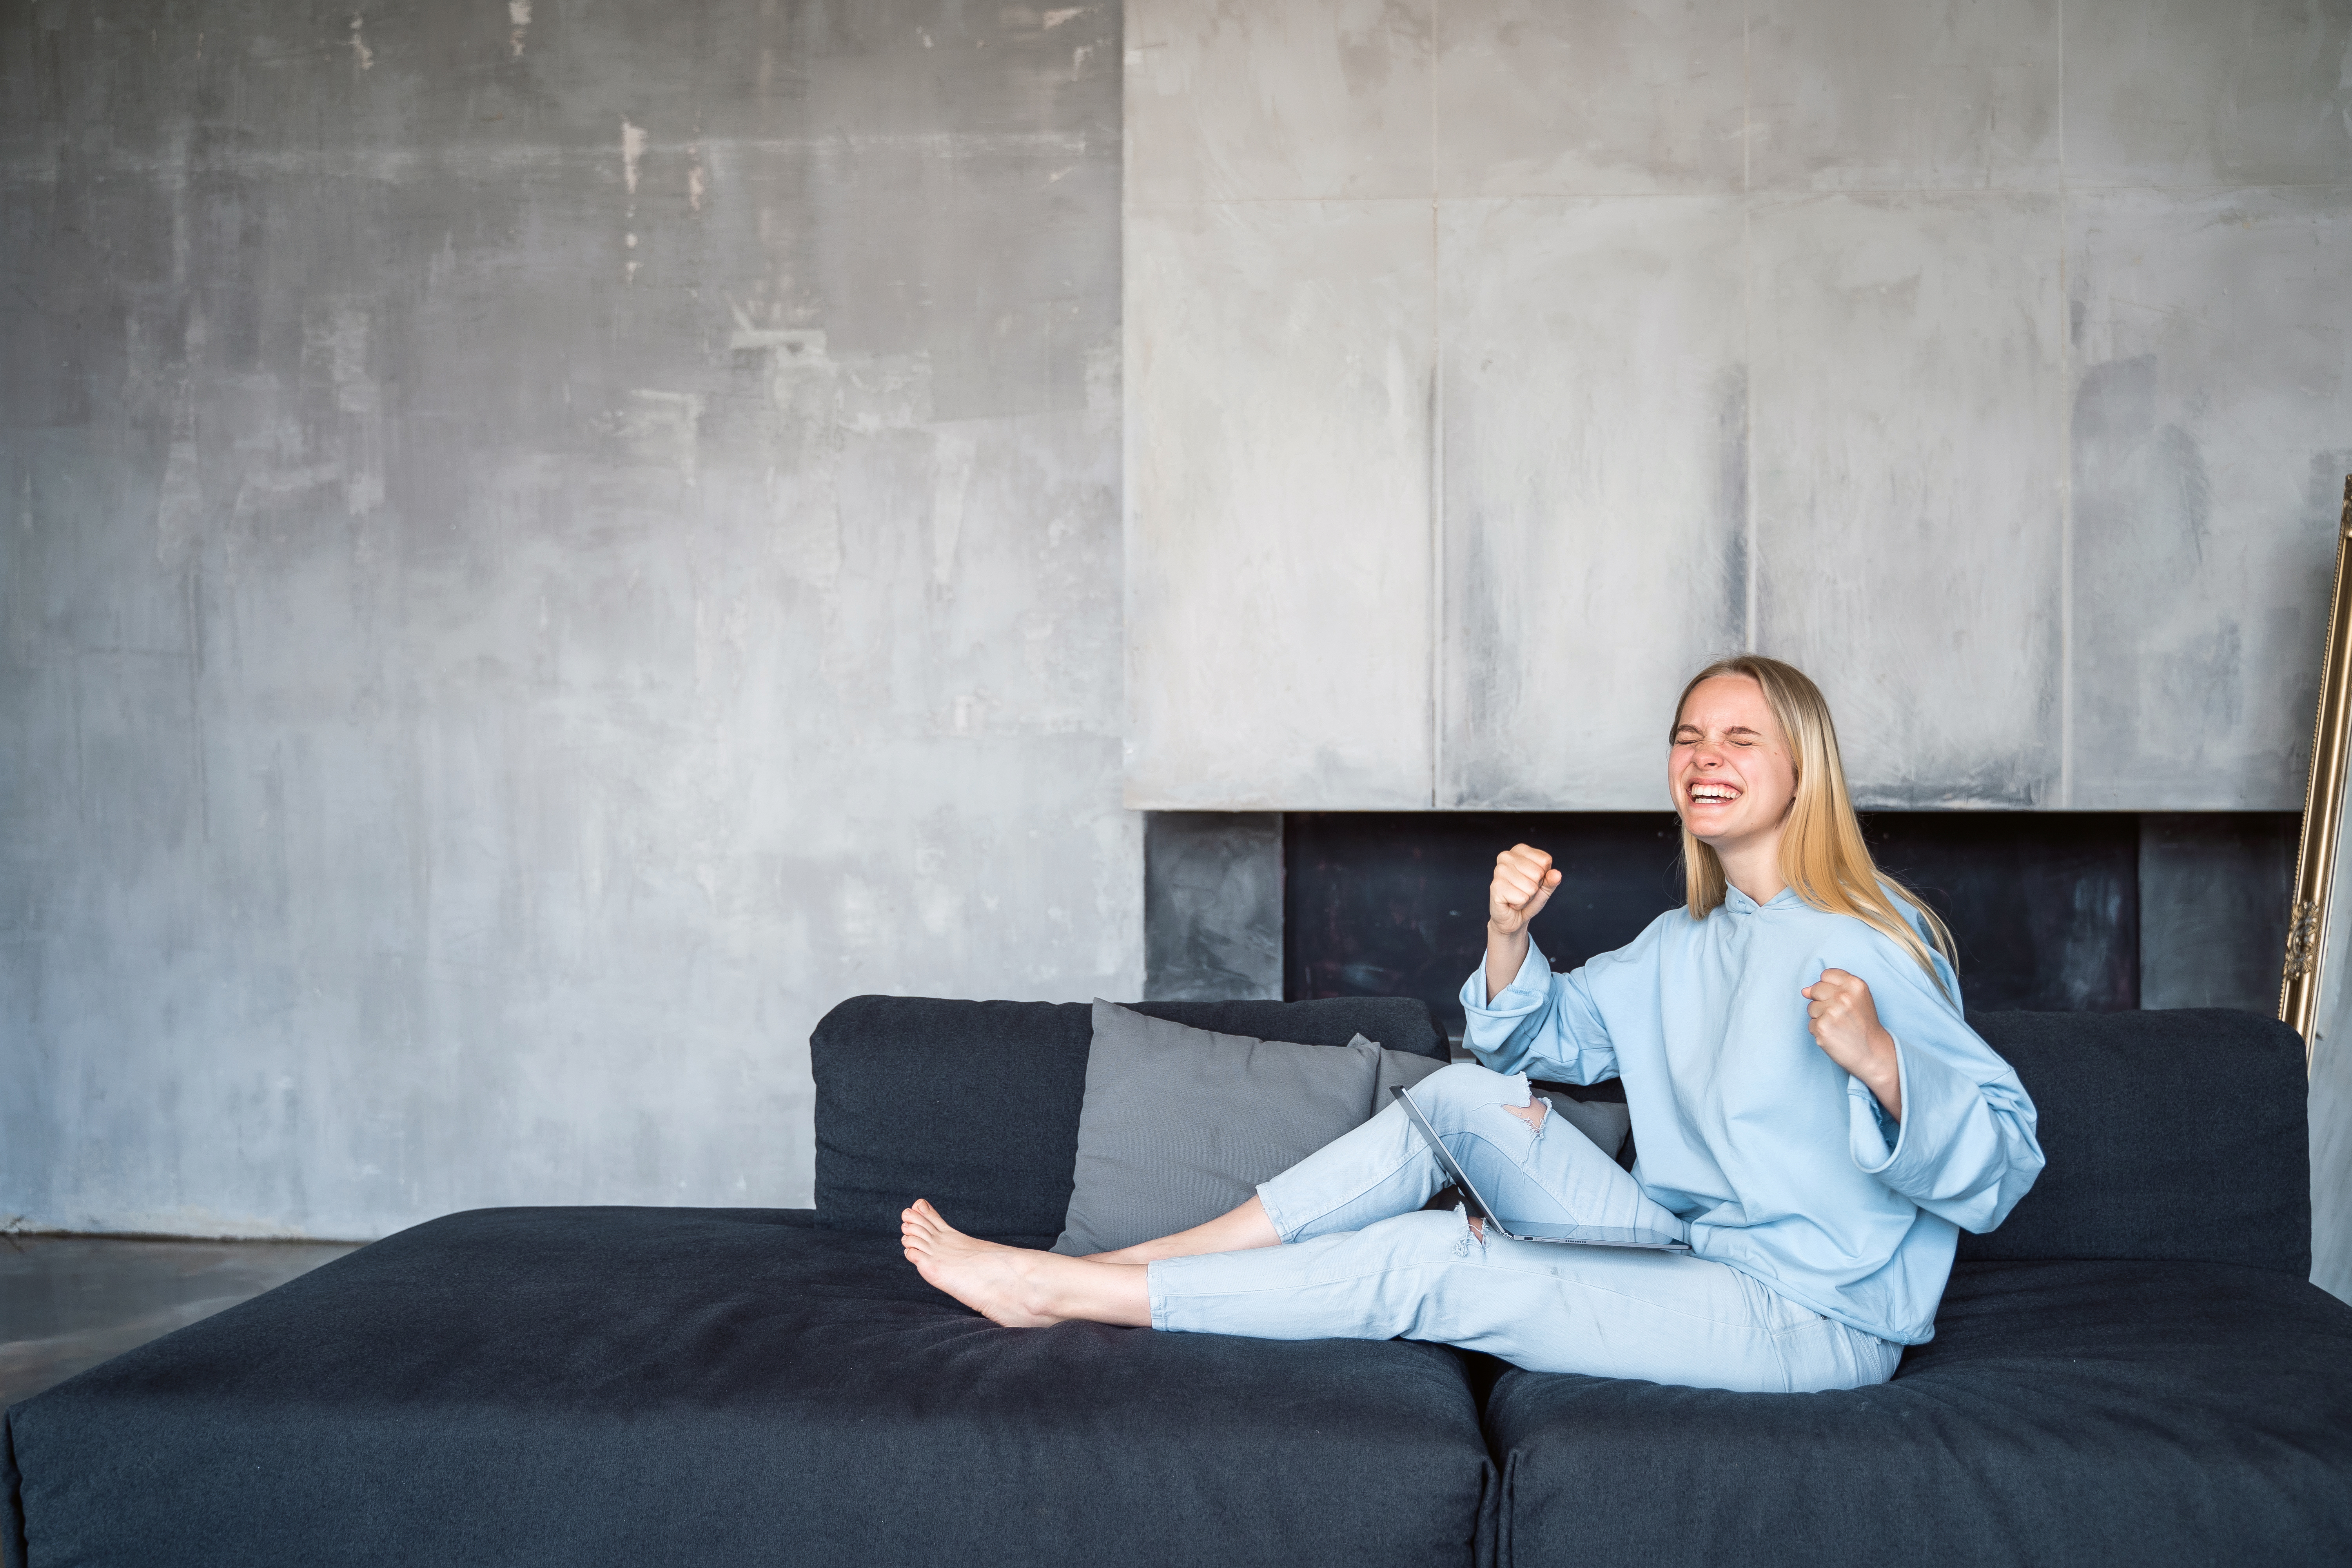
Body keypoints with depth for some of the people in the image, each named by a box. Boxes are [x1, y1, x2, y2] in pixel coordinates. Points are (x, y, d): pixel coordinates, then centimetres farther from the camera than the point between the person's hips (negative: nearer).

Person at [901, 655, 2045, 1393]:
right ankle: (1138, 1262, -4)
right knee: (1467, 1096, -5)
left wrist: (1877, 1060, -37)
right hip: (1694, 1262, 8)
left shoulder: (1868, 941, -12)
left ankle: (1061, 1290, -9)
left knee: (1430, 1265, -17)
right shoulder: (1685, 944, 14)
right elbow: (1543, 1036, 18)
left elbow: (1999, 1170, -17)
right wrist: (1509, 933, -3)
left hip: (1811, 1321, -7)